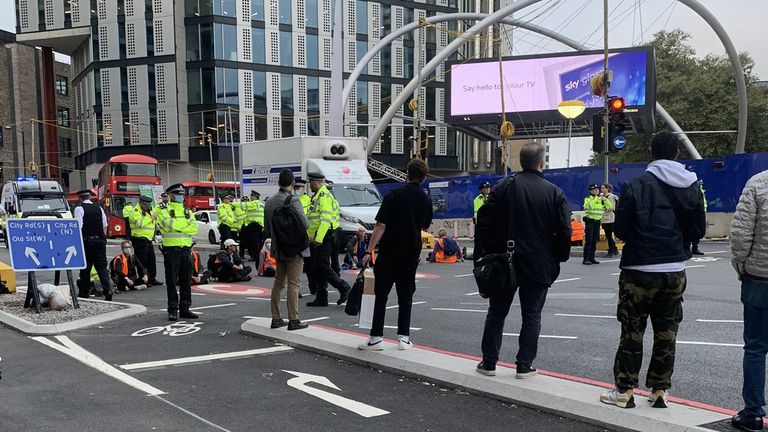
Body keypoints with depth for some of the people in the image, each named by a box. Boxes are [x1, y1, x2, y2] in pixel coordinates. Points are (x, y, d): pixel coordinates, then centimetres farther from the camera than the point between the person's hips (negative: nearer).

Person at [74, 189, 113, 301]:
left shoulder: (79, 209, -5)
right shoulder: (99, 208, 9)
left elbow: (78, 227, -13)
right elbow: (105, 226, 10)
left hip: (86, 241, -3)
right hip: (100, 240, 4)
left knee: (85, 268, 7)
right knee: (102, 267, 3)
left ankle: (83, 294, 17)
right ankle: (108, 291, -12)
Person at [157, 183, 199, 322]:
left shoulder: (187, 211, 16)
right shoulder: (164, 210, 0)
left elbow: (194, 228, 1)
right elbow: (168, 224, -19)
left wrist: (177, 227, -13)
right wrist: (186, 225, -8)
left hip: (186, 249, 5)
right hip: (171, 249, -5)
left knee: (186, 281, 9)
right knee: (172, 281, -2)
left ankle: (185, 308, 17)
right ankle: (173, 310, 4)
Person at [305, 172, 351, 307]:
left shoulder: (325, 196, -13)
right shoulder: (317, 196, 20)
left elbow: (326, 219, -22)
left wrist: (318, 239, -27)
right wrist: (311, 236, 20)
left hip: (322, 238, -10)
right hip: (315, 238, 10)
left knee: (322, 266, -11)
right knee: (315, 268, 10)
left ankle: (344, 288, -3)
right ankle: (321, 298, 14)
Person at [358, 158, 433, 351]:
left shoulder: (394, 195, -11)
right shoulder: (426, 200, 3)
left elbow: (381, 225, -14)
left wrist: (369, 250, -12)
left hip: (389, 253, -4)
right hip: (412, 254, 4)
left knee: (381, 294, 2)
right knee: (405, 295, 12)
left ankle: (376, 337, 2)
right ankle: (403, 337, 12)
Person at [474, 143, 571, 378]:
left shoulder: (504, 187, -2)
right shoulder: (555, 193, -4)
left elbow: (485, 223, -4)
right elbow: (564, 232, -4)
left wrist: (489, 252, 5)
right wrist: (559, 258, 8)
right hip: (539, 266, -1)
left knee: (496, 313, 11)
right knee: (531, 316, 9)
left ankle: (488, 362, 15)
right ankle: (524, 365, 11)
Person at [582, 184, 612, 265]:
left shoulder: (601, 199, 13)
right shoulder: (588, 199, -2)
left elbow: (609, 207, 7)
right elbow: (587, 206, -22)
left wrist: (605, 200, -9)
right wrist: (596, 200, -27)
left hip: (597, 221, 6)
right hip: (590, 221, -5)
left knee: (595, 241, 8)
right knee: (588, 241, -10)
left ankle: (592, 258, 16)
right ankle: (585, 259, -10)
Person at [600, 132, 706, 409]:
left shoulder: (635, 186, -10)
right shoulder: (691, 187, 2)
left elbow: (620, 229, -9)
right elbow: (699, 229, 5)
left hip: (638, 270, -3)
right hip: (675, 270, 4)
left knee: (632, 332, 5)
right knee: (667, 334, 11)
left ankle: (624, 391, 12)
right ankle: (659, 391, 18)